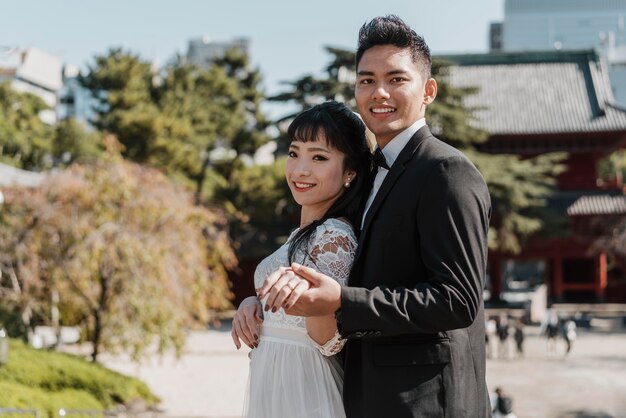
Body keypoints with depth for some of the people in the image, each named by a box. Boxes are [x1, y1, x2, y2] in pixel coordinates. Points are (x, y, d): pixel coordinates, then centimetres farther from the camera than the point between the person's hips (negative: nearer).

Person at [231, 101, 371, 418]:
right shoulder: (304, 234, 9)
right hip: (272, 385, 9)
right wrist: (253, 305, 1)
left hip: (301, 391, -9)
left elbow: (331, 342, -21)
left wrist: (309, 294, -39)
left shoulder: (334, 236, -18)